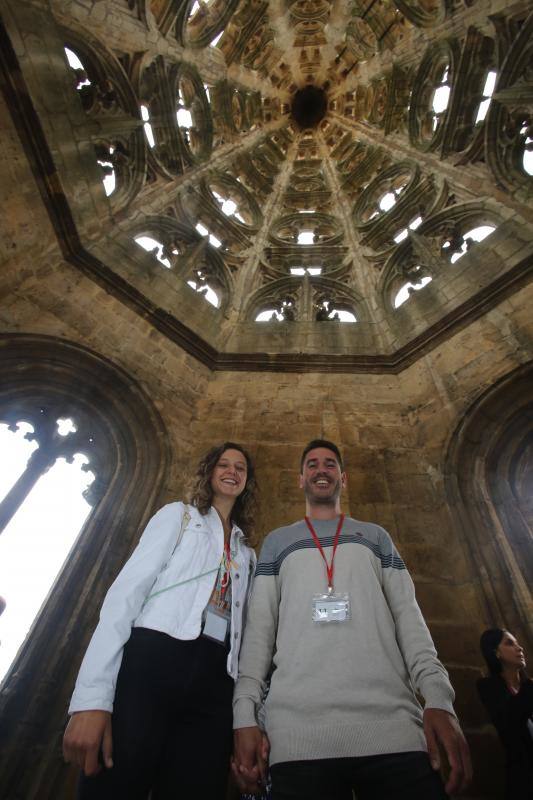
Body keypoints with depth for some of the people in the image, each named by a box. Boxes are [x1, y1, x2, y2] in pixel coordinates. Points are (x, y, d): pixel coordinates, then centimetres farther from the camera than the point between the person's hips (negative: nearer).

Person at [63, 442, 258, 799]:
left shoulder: (247, 554, 21)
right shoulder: (178, 515, 8)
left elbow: (241, 630, 19)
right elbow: (127, 592, -2)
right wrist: (92, 698, -12)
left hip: (215, 682, 4)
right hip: (154, 661, -4)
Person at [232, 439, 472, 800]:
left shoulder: (376, 536, 17)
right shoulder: (277, 542, 13)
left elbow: (408, 616, 9)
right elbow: (259, 626, 8)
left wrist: (439, 698, -6)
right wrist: (245, 711, -3)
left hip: (394, 724, 1)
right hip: (298, 729, 0)